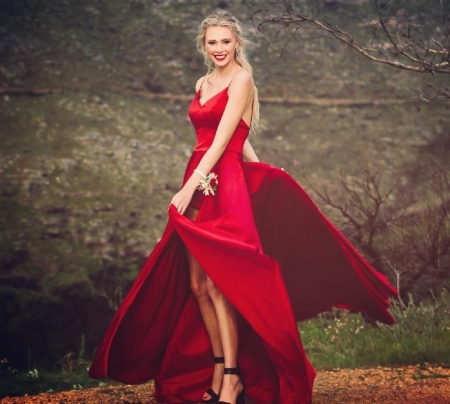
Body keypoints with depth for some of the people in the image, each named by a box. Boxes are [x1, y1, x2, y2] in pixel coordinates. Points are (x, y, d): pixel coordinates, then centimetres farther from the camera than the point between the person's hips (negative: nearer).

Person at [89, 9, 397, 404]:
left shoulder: (241, 80, -6)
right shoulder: (203, 84, 17)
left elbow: (224, 139, -15)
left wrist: (190, 186, -22)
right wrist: (258, 170, 18)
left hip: (225, 187, -8)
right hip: (200, 185, 8)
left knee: (217, 283, -11)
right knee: (196, 285, 5)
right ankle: (218, 371, 14)